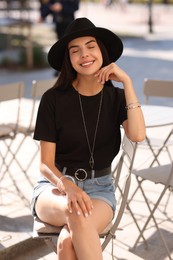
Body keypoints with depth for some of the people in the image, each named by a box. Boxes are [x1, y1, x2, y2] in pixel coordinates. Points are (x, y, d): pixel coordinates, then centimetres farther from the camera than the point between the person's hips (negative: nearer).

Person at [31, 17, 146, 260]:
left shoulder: (116, 97, 2)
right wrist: (68, 187, -27)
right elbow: (46, 164, -6)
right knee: (77, 214, -38)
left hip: (99, 187, 1)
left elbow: (138, 135, -19)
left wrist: (127, 82, -15)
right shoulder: (54, 99, -5)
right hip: (56, 185, 0)